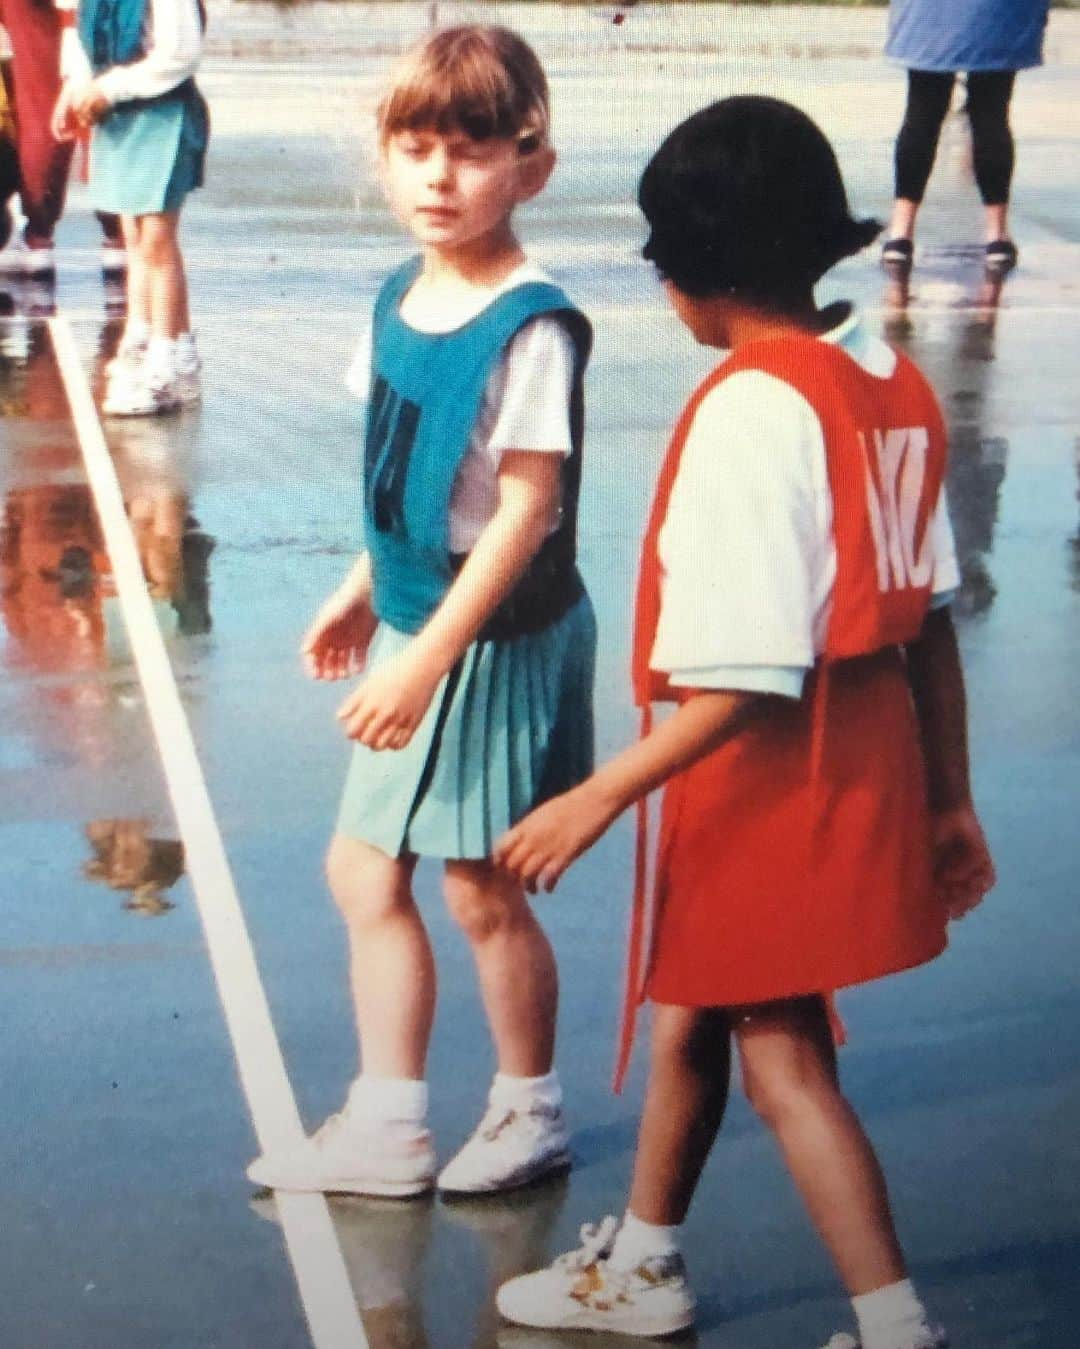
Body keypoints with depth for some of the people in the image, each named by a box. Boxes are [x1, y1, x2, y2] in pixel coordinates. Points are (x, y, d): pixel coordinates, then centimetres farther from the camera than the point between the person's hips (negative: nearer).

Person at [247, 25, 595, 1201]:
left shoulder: (532, 330, -21)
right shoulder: (399, 298, 4)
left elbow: (525, 512, -22)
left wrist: (428, 658, -24)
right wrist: (363, 594, 18)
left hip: (496, 643, -8)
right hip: (412, 628, 8)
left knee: (481, 890, 5)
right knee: (364, 872, 14)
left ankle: (531, 1113, 27)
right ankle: (386, 1127, 27)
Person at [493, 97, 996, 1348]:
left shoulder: (748, 408, -22)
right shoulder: (895, 384, 4)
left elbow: (750, 680, -25)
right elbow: (929, 621, 8)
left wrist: (601, 796, -19)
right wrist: (949, 800, 15)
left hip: (770, 777, -9)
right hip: (869, 761, 9)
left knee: (784, 1060, 3)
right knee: (687, 1007, 23)